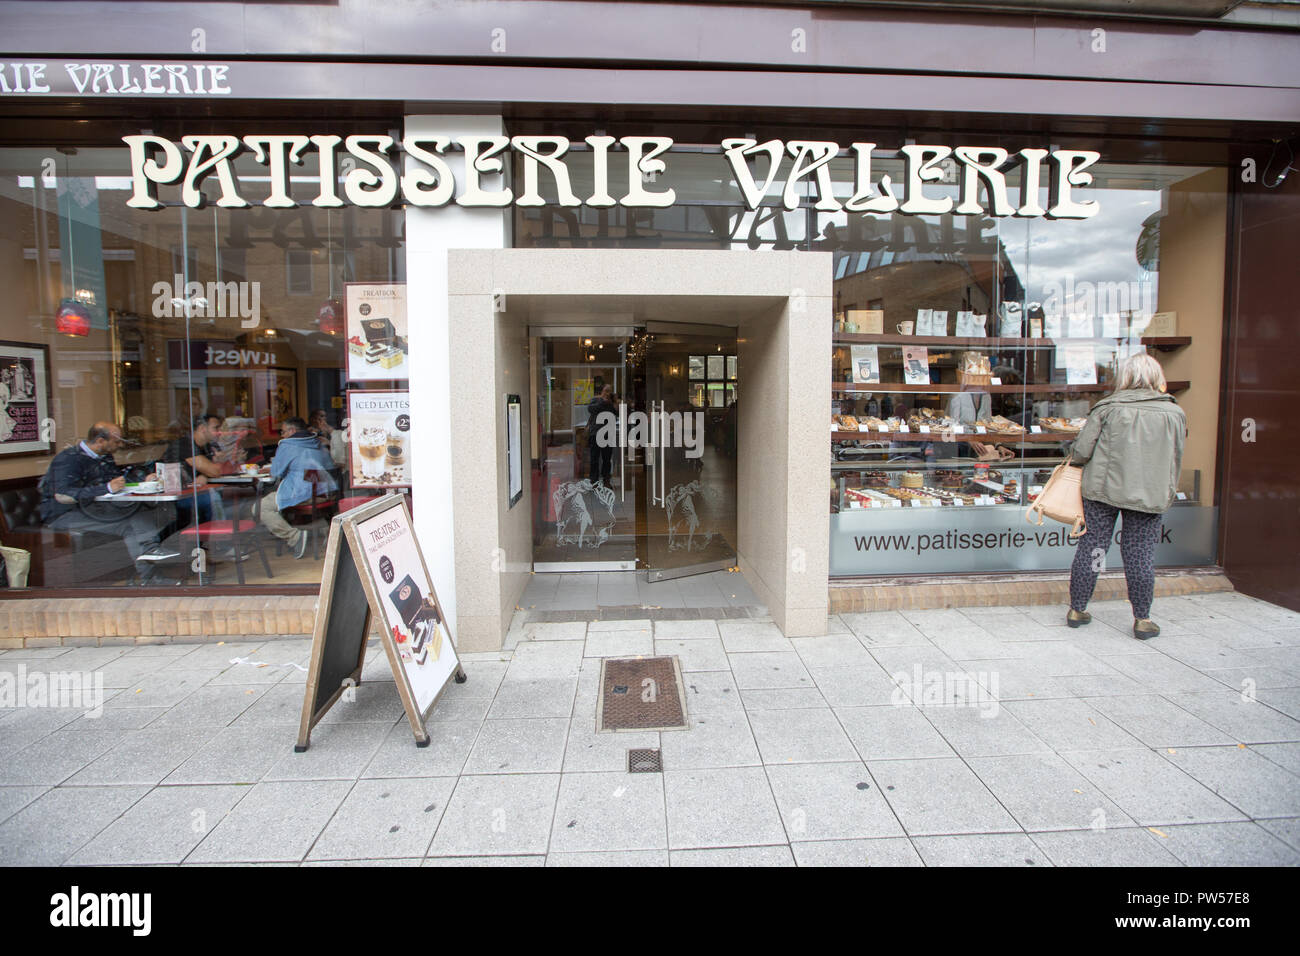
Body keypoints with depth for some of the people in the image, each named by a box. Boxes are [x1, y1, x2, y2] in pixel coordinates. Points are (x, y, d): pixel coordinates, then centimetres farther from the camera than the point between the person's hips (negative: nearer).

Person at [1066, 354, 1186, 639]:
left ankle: (1077, 610, 18)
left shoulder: (1108, 408, -5)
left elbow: (1081, 452, -9)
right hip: (1148, 495, 1)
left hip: (1102, 489, -1)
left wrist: (1077, 458, 13)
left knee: (1091, 548, 8)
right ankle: (1142, 620, 16)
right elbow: (1175, 462, 11)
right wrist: (1167, 494, 24)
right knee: (1140, 555, 8)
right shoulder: (1174, 413, 3)